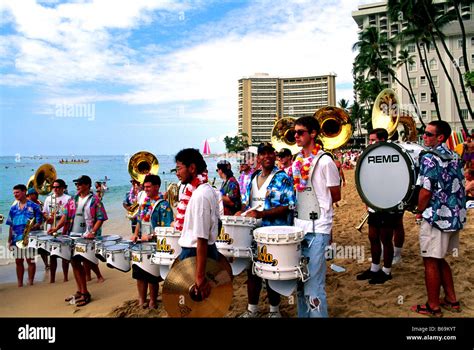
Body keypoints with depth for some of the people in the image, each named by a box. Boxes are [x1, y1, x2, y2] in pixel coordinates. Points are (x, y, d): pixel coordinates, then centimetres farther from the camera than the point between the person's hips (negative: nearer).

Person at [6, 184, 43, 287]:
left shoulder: (34, 206, -2)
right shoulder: (13, 208, 12)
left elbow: (39, 222, -4)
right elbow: (11, 226, 14)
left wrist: (31, 228, -23)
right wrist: (9, 240, 10)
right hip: (16, 239, 5)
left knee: (30, 260, 2)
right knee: (18, 261, 10)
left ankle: (30, 282, 11)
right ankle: (20, 283, 20)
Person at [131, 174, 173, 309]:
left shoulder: (163, 205, -13)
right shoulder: (144, 203, 10)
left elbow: (166, 228, -18)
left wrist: (150, 236, -23)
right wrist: (135, 234, 3)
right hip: (141, 244, 7)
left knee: (152, 277, 4)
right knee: (139, 274, 14)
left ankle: (152, 303, 21)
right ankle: (141, 301, 29)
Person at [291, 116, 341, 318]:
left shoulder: (324, 161, -9)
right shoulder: (297, 162, 11)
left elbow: (335, 196, -3)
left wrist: (317, 203, 3)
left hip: (317, 230, -7)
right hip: (299, 227, 7)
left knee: (313, 284, -4)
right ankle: (303, 314, 30)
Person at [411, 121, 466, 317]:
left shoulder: (429, 158, -16)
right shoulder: (454, 158, 9)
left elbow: (425, 191, -18)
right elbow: (459, 187, 16)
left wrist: (419, 210, -4)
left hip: (436, 217, -8)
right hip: (454, 216, 8)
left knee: (431, 262, 3)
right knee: (440, 260, 20)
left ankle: (433, 307, 13)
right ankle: (451, 300, 28)